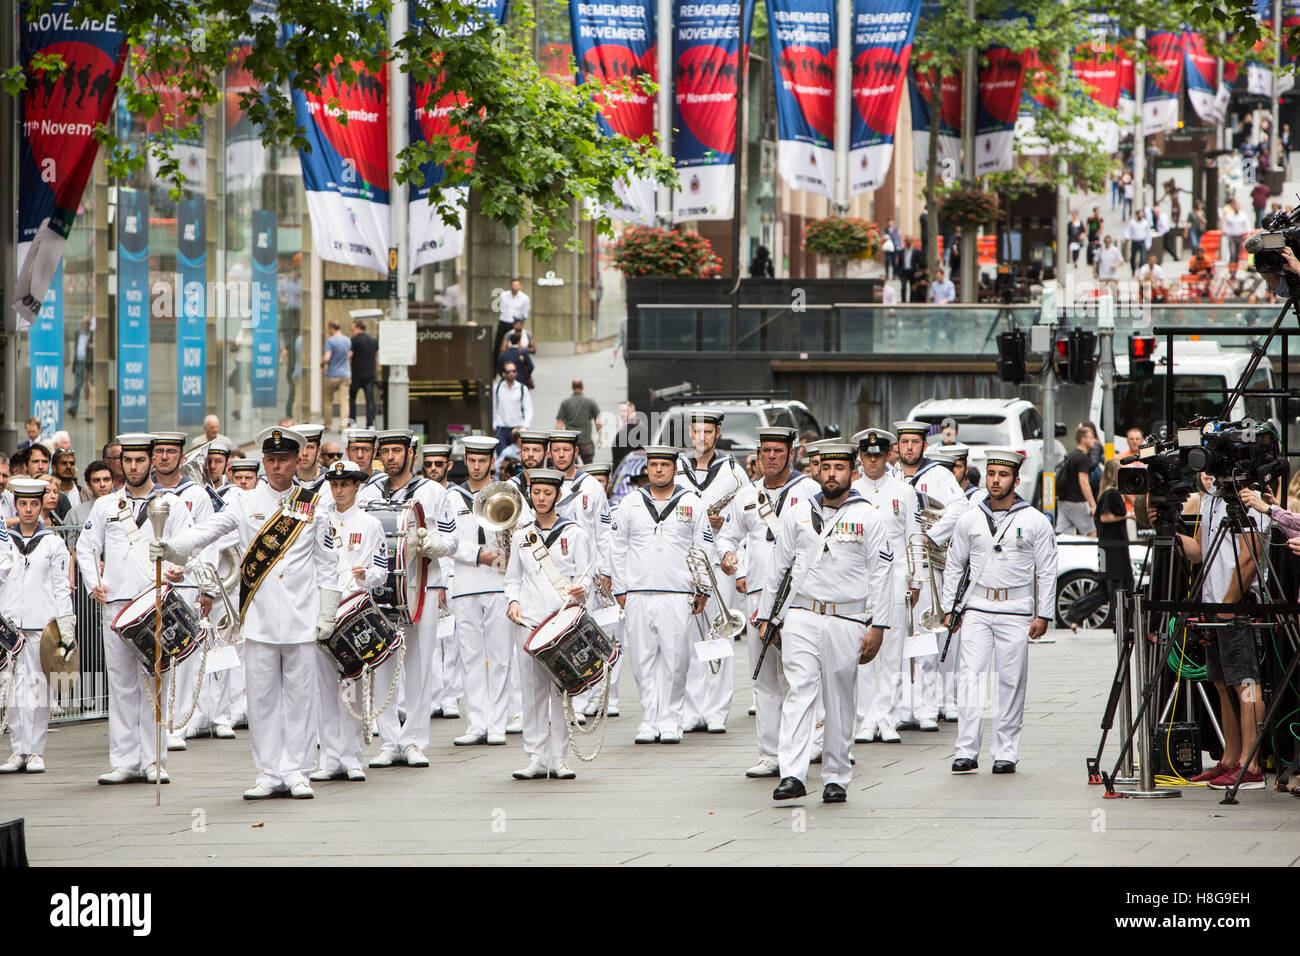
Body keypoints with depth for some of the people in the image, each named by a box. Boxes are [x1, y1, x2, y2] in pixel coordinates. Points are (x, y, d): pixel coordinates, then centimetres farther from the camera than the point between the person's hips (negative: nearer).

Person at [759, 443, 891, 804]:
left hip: (847, 621, -1)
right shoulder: (797, 514, 10)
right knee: (799, 692, -13)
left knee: (840, 702, 5)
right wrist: (767, 616, 14)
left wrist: (878, 625, -4)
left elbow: (881, 574, 3)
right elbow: (778, 566, 16)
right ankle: (792, 775, -21)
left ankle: (835, 778, 14)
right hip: (801, 618, 1)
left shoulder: (867, 517, 4)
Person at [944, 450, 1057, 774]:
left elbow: (1047, 571, 4)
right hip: (976, 609, 1)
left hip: (1015, 611, -1)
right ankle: (967, 751, -13)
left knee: (1011, 681, 0)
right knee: (971, 676, -10)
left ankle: (1006, 753, 7)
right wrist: (950, 608, 9)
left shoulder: (1034, 521, 2)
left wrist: (1044, 615, -1)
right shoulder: (969, 520, 8)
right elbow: (954, 566, 15)